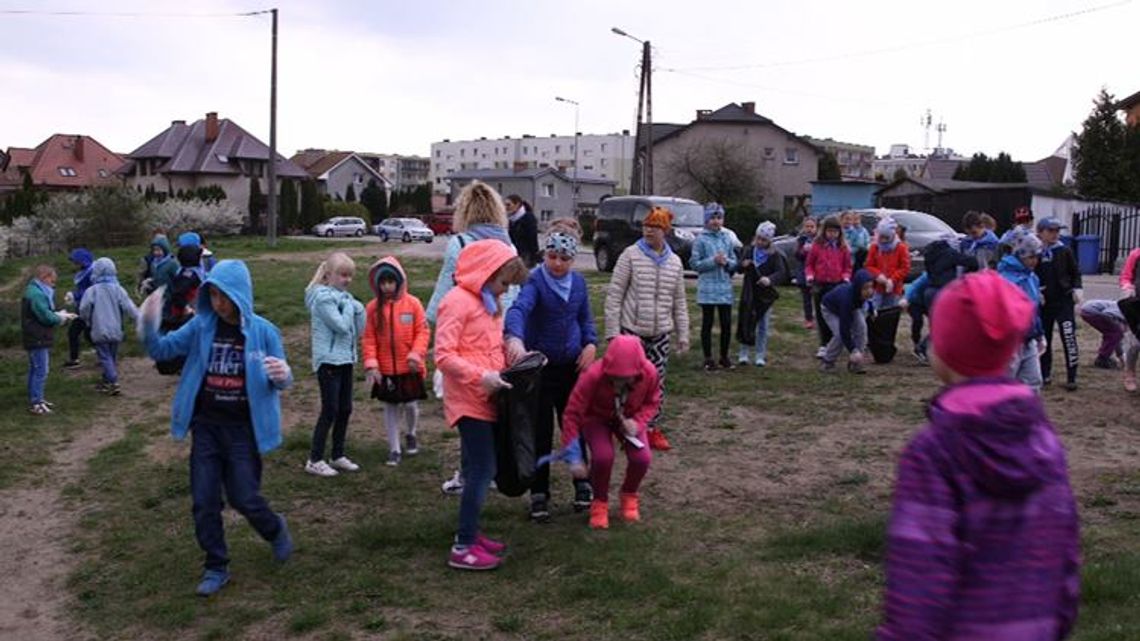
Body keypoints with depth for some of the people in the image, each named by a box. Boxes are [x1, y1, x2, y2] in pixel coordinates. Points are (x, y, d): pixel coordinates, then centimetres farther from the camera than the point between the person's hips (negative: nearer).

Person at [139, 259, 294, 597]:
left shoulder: (262, 331, -9)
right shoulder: (201, 327, -3)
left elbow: (280, 380, -2)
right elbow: (161, 350, -1)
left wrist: (283, 375, -28)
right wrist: (149, 324, -22)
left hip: (243, 430, -3)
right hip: (206, 427, 3)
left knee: (244, 498, 2)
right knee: (204, 502, 6)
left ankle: (275, 530, 35)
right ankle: (216, 568, 24)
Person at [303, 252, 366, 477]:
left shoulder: (345, 297, 12)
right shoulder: (323, 298, -12)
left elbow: (358, 330, 11)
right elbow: (341, 325, -21)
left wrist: (358, 308, -3)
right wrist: (349, 305, -9)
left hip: (345, 360, 8)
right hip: (328, 360, -8)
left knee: (345, 409, 12)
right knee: (330, 410, -6)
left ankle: (338, 456, 23)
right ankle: (314, 460, 2)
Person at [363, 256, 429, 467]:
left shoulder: (412, 303, -7)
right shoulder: (373, 307, -4)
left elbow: (423, 331, -5)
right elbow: (369, 338, -1)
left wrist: (416, 354, -16)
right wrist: (371, 363, -9)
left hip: (409, 367, -1)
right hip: (385, 369, 1)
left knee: (411, 404, 6)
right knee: (390, 407, 9)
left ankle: (410, 435, 36)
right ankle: (394, 448, 19)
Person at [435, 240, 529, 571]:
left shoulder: (490, 302, 15)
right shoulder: (458, 301, -14)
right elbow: (443, 355, -18)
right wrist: (481, 376, -25)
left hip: (486, 399, 9)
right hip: (469, 400, -9)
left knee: (478, 469, 14)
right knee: (482, 469, -9)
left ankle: (470, 534, 23)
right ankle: (463, 548, -4)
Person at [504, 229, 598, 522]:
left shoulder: (578, 282, 4)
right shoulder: (535, 280, -15)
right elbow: (519, 308, -34)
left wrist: (591, 343, -4)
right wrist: (515, 337, -54)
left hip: (572, 366, 4)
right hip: (540, 366, -4)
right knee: (540, 432, 3)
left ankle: (582, 483, 29)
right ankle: (539, 493, 15)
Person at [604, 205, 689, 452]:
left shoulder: (674, 262, 8)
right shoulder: (631, 255, -5)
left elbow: (679, 301, 15)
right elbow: (614, 294, -5)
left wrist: (683, 334, 12)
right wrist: (612, 331, -10)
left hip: (660, 333, 4)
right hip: (632, 330, -4)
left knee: (657, 382, 7)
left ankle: (654, 429, 18)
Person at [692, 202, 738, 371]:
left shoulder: (727, 238, 8)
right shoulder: (701, 239, -4)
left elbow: (734, 262, 12)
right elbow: (695, 263, -6)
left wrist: (726, 262, -9)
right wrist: (713, 260, -16)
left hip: (725, 288, 4)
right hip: (707, 288, -4)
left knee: (727, 323, 5)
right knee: (707, 323, 5)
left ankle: (724, 356, 21)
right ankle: (708, 358, 15)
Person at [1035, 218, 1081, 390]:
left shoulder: (1065, 252, 0)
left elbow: (1075, 273, 9)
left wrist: (1076, 289, -5)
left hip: (1064, 301, -1)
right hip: (1043, 303, 1)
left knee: (1069, 338, -9)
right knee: (1043, 339, 9)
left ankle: (1071, 378, -3)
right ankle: (1045, 374, 22)